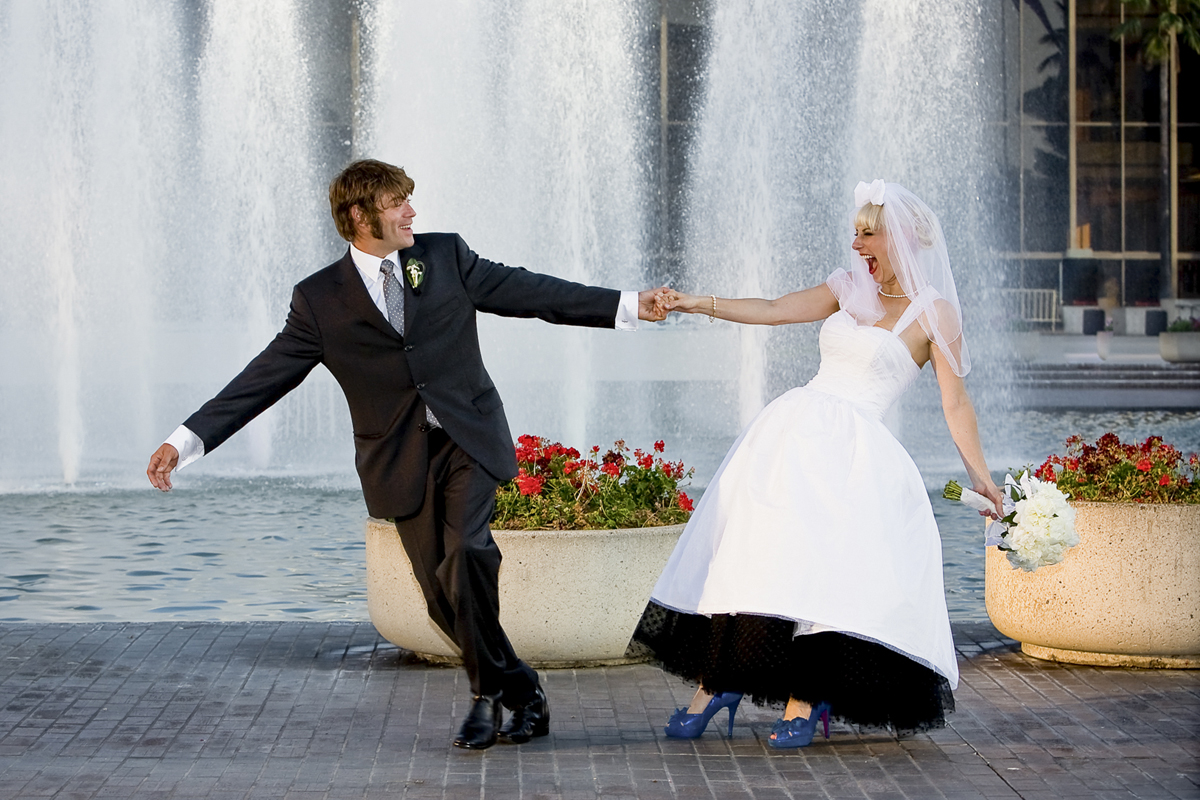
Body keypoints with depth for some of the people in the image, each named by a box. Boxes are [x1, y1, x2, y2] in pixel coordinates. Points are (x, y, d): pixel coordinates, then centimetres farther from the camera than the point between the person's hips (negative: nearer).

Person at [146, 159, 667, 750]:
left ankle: (488, 694, -8)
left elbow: (525, 291, 9)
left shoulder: (445, 256, 6)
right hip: (402, 460, 1)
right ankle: (522, 691, 18)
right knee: (443, 596, 0)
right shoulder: (320, 300, 1)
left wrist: (628, 305, 6)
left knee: (465, 553, -23)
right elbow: (265, 377, 1)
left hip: (469, 440, 0)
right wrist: (187, 440, -6)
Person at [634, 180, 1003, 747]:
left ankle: (804, 702, -12)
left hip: (851, 450, -5)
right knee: (748, 549, -5)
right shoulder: (849, 290, 17)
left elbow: (955, 404, 2)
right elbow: (773, 311, 11)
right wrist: (698, 305, 0)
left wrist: (982, 482, -1)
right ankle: (715, 684, 1)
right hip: (792, 429, 5)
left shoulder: (933, 313, 2)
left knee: (819, 566, -20)